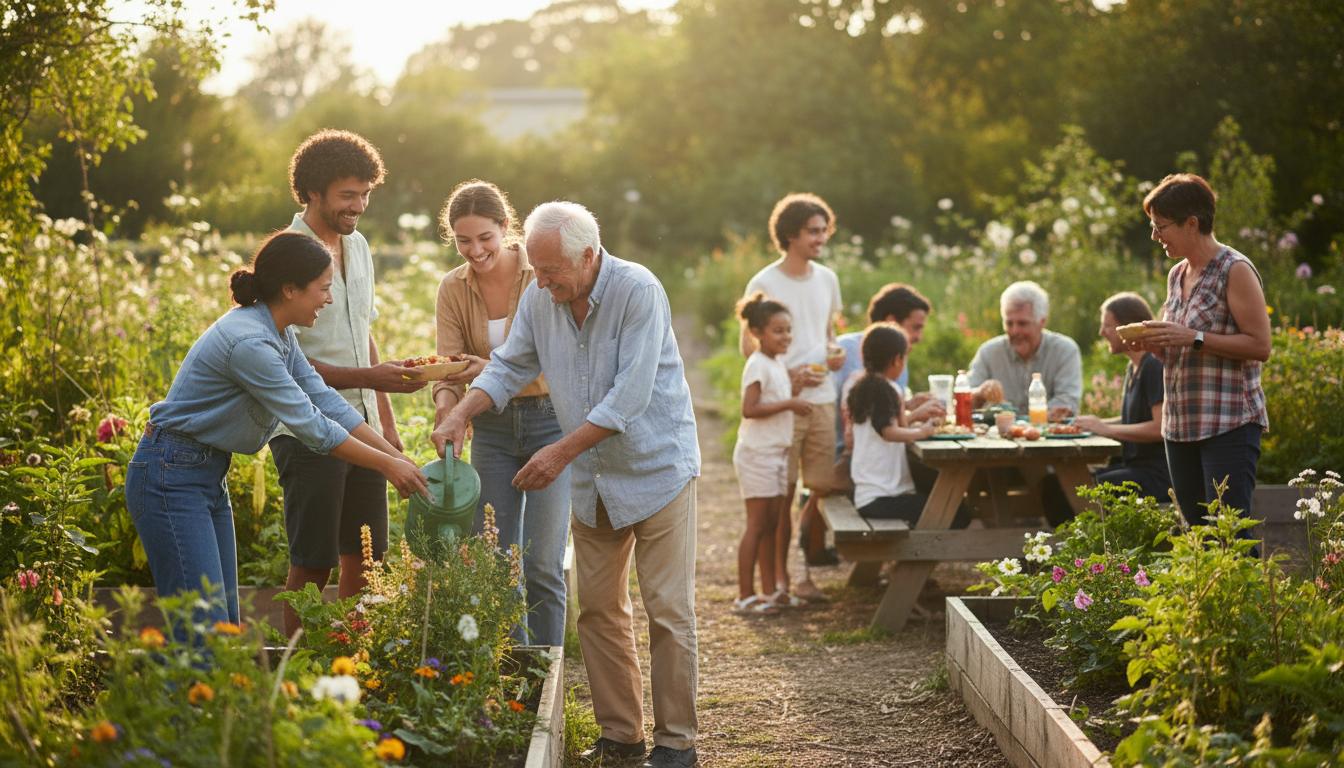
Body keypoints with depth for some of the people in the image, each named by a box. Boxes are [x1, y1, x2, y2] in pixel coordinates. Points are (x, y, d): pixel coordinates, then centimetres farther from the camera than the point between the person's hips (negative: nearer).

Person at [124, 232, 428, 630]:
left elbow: (324, 400, 7)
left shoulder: (280, 334, 6)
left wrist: (397, 456, 2)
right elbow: (312, 426, -21)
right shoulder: (249, 342, -24)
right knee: (204, 626, -13)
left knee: (226, 622, 8)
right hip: (170, 476, -10)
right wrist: (387, 466, -12)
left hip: (209, 473, 10)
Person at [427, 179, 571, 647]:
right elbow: (452, 372, -4)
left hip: (550, 420, -4)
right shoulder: (453, 290, 0)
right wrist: (445, 412, -25)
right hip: (492, 428, 4)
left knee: (542, 564, -8)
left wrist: (493, 370, -30)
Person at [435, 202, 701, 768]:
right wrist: (462, 412, -12)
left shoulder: (638, 292, -20)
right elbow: (510, 366, 7)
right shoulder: (539, 298, -2)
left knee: (668, 610, -3)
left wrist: (561, 452, -25)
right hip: (592, 480, 6)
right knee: (599, 610, 8)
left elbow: (628, 396, -25)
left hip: (656, 468, -6)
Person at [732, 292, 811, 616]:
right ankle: (745, 596, -3)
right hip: (757, 454, -9)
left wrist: (795, 391, 6)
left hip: (776, 453, 9)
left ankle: (769, 592, 16)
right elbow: (749, 409, -24)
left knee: (771, 524, 11)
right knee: (757, 524, -7)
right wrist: (788, 404, -25)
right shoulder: (758, 365, -14)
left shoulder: (778, 365, 14)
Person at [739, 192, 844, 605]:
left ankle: (806, 575, 15)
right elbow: (748, 345, -5)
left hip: (822, 400, 5)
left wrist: (835, 355, 1)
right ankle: (780, 579, 6)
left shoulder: (827, 279, 12)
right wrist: (790, 374, -17)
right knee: (782, 494, -2)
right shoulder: (763, 284, -5)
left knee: (822, 489, 5)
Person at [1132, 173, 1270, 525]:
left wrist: (1193, 338, -19)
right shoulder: (1176, 275, 17)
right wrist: (1150, 343, 4)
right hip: (1180, 426, 8)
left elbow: (1260, 345, -14)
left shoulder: (1235, 270, -8)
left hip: (1228, 424, -8)